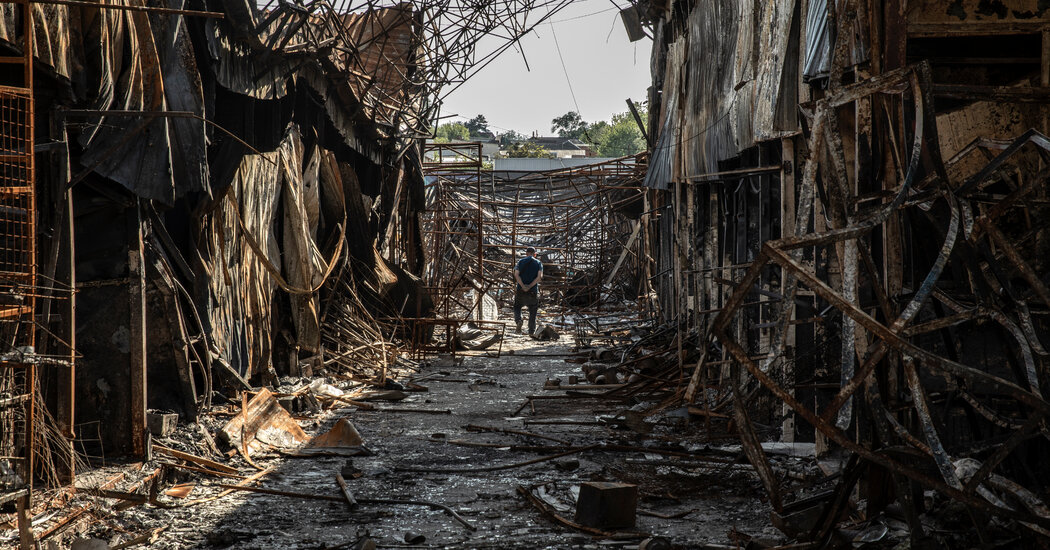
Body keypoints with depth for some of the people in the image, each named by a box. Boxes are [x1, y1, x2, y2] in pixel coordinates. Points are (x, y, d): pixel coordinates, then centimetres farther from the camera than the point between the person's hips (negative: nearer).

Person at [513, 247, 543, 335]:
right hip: (533, 291, 0)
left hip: (520, 290, 0)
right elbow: (540, 276, -12)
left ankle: (518, 320, -12)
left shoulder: (521, 261, 5)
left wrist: (523, 286, -16)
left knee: (517, 307, 17)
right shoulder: (538, 263, 4)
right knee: (532, 311, 15)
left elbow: (516, 274, -10)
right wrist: (530, 286, -14)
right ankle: (532, 331, 15)